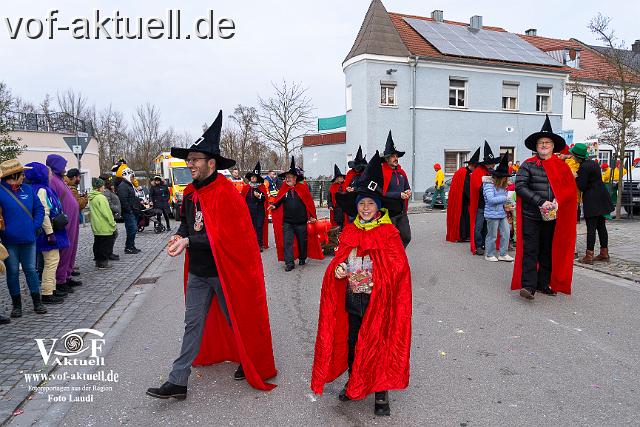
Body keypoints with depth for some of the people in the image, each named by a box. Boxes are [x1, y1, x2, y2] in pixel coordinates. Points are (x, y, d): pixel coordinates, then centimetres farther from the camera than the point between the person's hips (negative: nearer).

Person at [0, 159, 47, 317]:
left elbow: (39, 208, 11)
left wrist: (35, 226, 0)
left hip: (28, 239, 3)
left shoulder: (27, 189, 6)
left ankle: (37, 302, 19)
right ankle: (16, 305, 21)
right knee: (13, 272, 8)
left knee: (30, 270, 10)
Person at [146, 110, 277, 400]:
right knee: (192, 324, 11)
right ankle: (178, 382, 19)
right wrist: (180, 235, -4)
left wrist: (188, 242, -25)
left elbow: (223, 235, -24)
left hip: (224, 271, -7)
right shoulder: (190, 192, 6)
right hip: (197, 271, 7)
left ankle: (251, 364, 36)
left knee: (237, 320, 11)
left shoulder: (226, 193, -19)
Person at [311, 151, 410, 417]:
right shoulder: (349, 232, 2)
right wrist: (338, 270, -14)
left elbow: (398, 270, -14)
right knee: (350, 342, 16)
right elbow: (339, 260, 9)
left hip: (378, 301, -4)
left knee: (378, 344, 7)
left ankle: (381, 392, 26)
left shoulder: (389, 234, -11)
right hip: (351, 299, 5)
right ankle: (354, 383, 37)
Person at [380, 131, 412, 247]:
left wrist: (408, 192, 1)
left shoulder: (401, 172, 13)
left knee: (406, 237, 11)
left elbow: (407, 187, 26)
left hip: (402, 211, 7)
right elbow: (381, 194, -17)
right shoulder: (381, 172, -11)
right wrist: (399, 195, -17)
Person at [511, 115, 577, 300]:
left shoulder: (561, 166, 9)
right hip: (531, 215, -3)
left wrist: (557, 202, -12)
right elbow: (520, 186, -10)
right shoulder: (528, 165, -1)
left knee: (548, 251, 11)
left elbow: (570, 188, 6)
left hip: (552, 217, 4)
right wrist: (540, 202, -18)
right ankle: (528, 286, -3)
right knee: (530, 250, -5)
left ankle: (544, 284, 22)